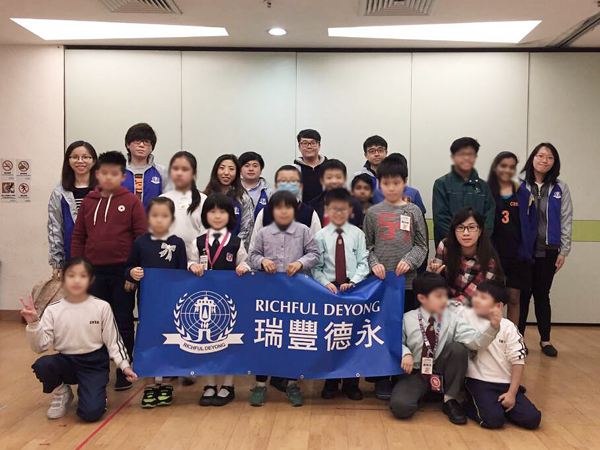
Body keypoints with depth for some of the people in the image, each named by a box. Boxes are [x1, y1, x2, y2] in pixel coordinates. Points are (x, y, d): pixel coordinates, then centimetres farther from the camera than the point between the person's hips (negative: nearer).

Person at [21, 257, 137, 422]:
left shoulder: (102, 307, -7)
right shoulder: (53, 310, -5)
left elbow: (113, 341, 0)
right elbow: (40, 346, -9)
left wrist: (124, 365, -8)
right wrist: (33, 323, -24)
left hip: (94, 364, -3)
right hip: (66, 362, 3)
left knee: (91, 413, -22)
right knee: (42, 365, -30)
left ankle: (96, 392, 16)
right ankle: (62, 393, 3)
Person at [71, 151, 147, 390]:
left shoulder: (132, 202, -5)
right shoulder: (88, 202, 6)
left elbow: (142, 238, -7)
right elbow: (78, 237, 9)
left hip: (123, 272, -3)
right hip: (94, 272, 4)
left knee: (123, 324, 7)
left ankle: (124, 372, 20)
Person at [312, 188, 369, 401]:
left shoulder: (357, 234, 2)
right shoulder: (321, 236, 2)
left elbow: (363, 263, -2)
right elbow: (316, 266, 0)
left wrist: (353, 282, -14)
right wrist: (326, 283, -14)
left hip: (353, 288, 0)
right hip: (329, 289, 0)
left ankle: (351, 382, 20)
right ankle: (331, 382, 20)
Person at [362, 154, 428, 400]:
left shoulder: (414, 212, 5)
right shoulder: (373, 213, 4)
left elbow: (421, 245, 5)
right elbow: (366, 246, 5)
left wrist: (409, 260, -12)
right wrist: (374, 263, -11)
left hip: (406, 280, 1)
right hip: (379, 280, 0)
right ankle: (380, 378, 16)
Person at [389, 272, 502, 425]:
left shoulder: (452, 319, -7)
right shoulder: (407, 319, -9)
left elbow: (475, 340, -19)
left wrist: (492, 326, -36)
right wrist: (405, 353, -21)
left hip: (442, 373, 3)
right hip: (415, 372, -2)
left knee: (458, 348, -27)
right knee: (400, 406, -30)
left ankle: (450, 400, -7)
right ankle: (421, 393, 9)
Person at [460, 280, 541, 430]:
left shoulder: (508, 327, -1)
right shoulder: (466, 315, -2)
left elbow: (518, 361, -1)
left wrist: (512, 393, -8)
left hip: (506, 383, 3)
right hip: (479, 382, -2)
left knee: (532, 419, -12)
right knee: (493, 420, -24)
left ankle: (499, 406, 13)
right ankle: (470, 405, 7)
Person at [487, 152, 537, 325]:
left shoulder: (524, 193, 6)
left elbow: (532, 223, 6)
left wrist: (527, 250, -2)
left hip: (517, 255, 2)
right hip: (493, 255, -2)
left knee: (514, 299, 7)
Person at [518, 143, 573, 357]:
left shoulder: (560, 188, 4)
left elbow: (566, 221, 3)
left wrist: (563, 251, -1)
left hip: (548, 251, 1)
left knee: (542, 295, 11)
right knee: (522, 295, 6)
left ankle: (545, 340, 23)